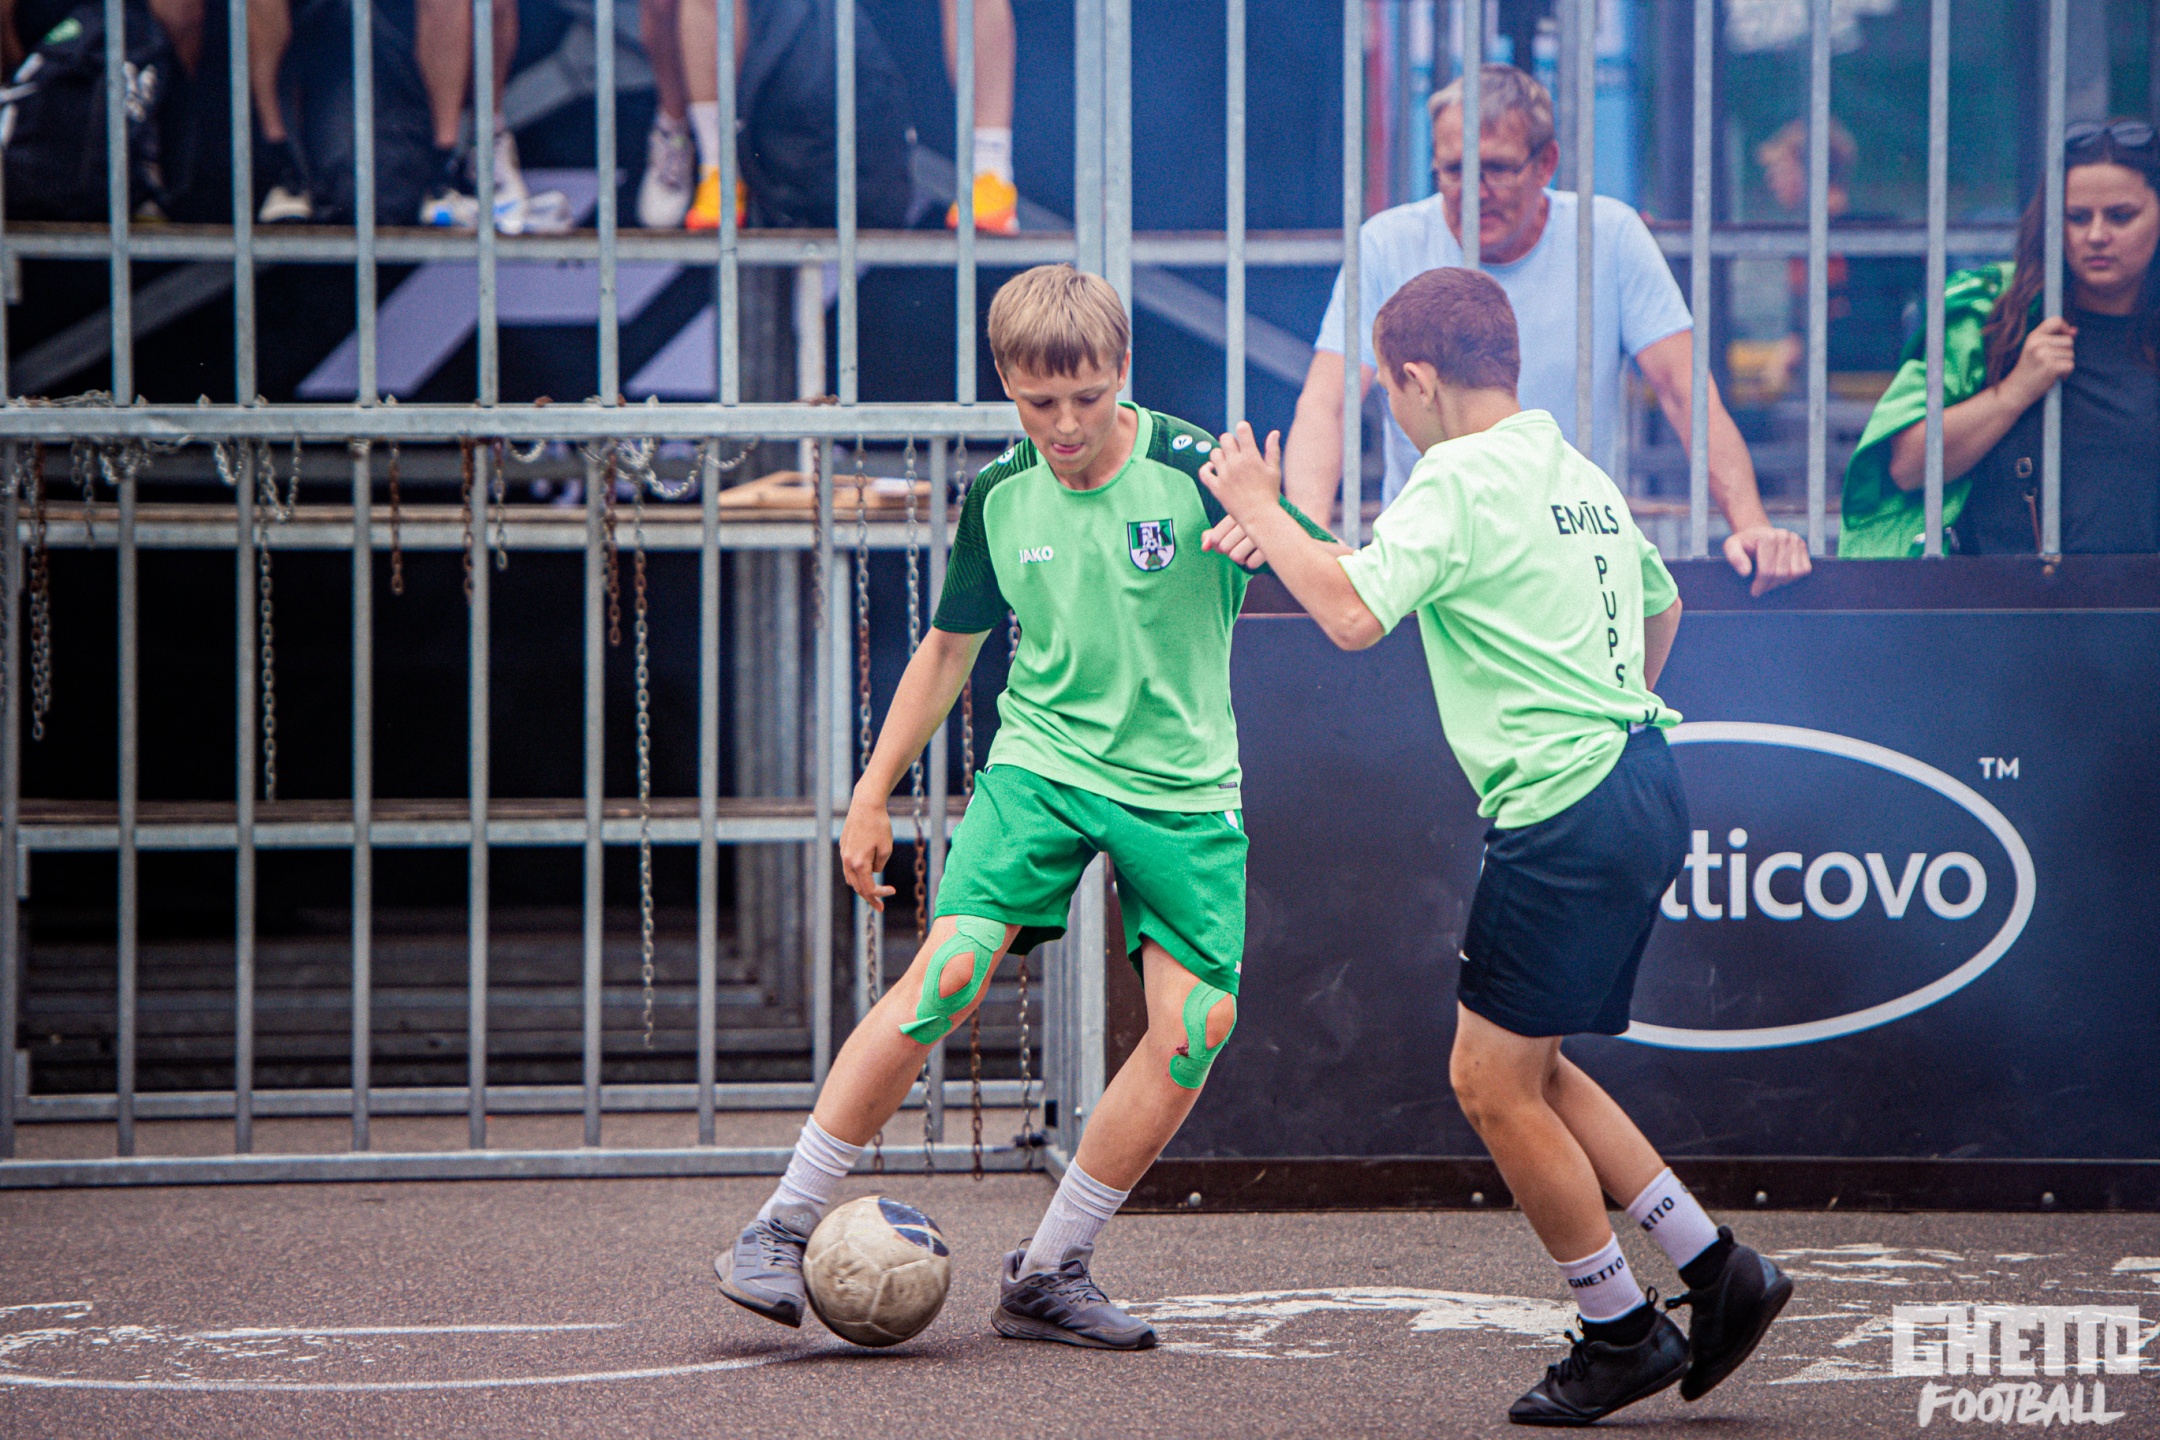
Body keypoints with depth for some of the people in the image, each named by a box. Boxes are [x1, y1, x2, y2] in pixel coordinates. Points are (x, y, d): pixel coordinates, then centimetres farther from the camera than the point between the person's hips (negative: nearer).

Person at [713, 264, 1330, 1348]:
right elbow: (949, 648, 14)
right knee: (948, 971, -20)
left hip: (1182, 784, 0)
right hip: (1042, 759, 0)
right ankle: (779, 1232, -12)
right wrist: (872, 793, 14)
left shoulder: (1192, 470, -12)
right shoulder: (999, 497, -1)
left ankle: (1048, 1276, 1)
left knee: (1197, 1024, -13)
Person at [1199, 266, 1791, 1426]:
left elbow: (1352, 613, -24)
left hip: (1567, 815, -9)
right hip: (1639, 785, 9)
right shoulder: (1578, 475, 15)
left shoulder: (1459, 481, -13)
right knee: (1527, 1070, 17)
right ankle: (1715, 1270, 16)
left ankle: (1620, 1332, 8)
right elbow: (1660, 605, 30)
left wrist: (1258, 511, -10)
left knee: (1493, 1082, 1)